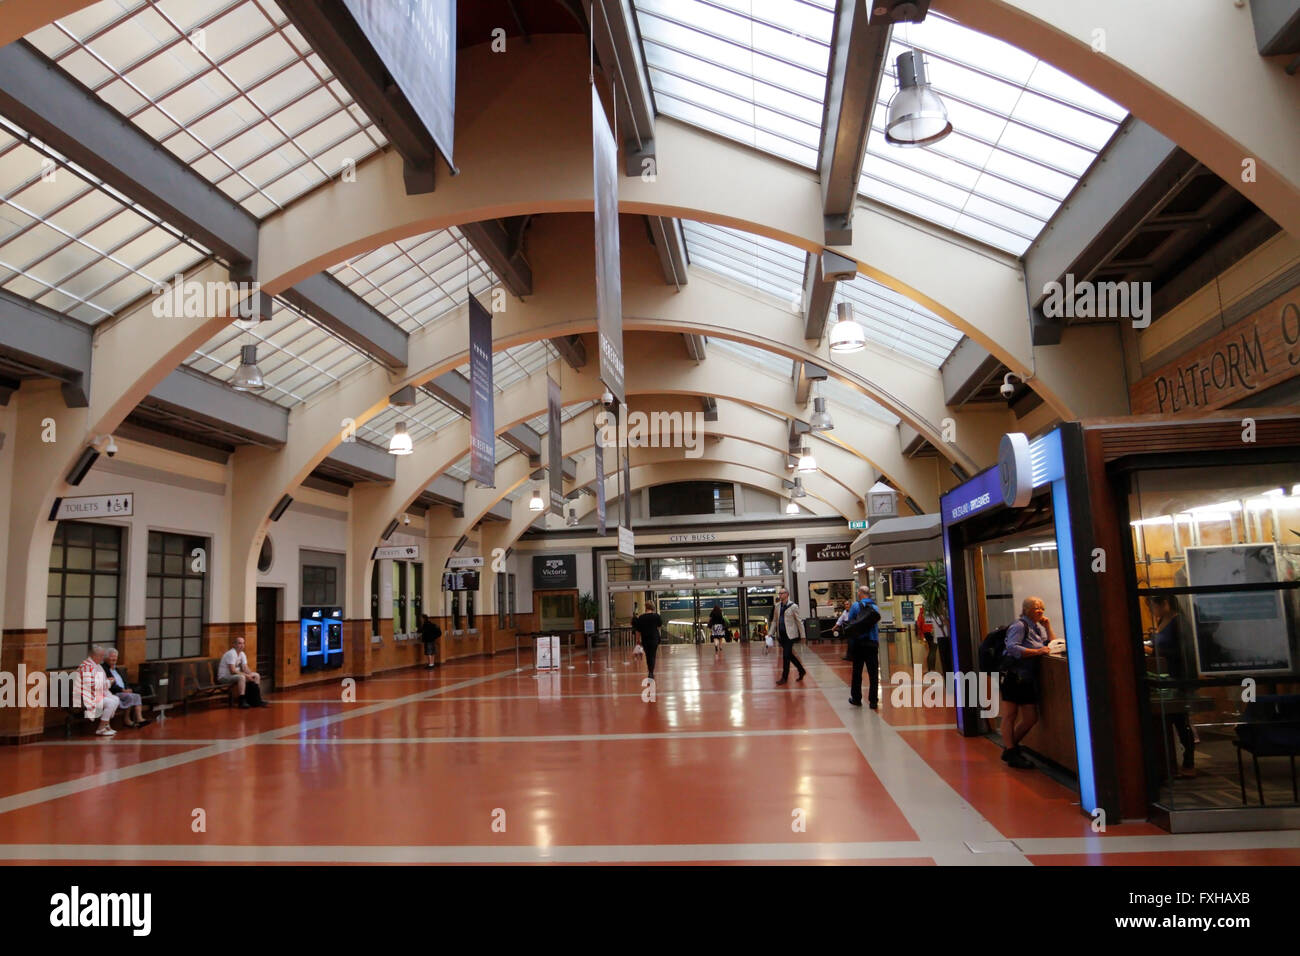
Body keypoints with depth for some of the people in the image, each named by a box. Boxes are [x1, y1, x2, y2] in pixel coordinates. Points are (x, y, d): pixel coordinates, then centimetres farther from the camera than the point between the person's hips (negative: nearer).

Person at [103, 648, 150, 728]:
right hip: (113, 694, -8)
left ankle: (139, 719, -29)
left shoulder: (116, 669, 24)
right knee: (130, 697, -29)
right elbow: (110, 685, -16)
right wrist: (122, 690, -19)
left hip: (124, 691, 8)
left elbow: (124, 681, 23)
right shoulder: (104, 669, -5)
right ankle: (126, 720, -16)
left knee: (137, 696, -17)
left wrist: (127, 689, 1)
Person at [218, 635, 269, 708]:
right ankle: (242, 701, -31)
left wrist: (250, 675, -18)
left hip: (236, 675, 9)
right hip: (224, 677, -9)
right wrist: (246, 675, -26)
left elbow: (245, 668, 3)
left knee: (257, 675, 2)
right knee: (241, 677, -37)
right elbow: (232, 671, -27)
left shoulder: (242, 654, 7)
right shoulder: (231, 654, -21)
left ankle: (256, 700, 0)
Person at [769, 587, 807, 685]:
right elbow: (774, 621, 12)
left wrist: (802, 635, -4)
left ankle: (784, 677, 4)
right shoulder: (777, 606, 8)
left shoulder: (793, 606, -7)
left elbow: (799, 621, -5)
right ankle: (801, 670, 30)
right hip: (781, 634, 6)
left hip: (790, 634, -6)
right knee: (789, 655, 13)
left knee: (786, 656, -5)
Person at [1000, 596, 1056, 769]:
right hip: (1013, 675, -8)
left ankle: (1010, 747, 22)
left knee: (1031, 718, 8)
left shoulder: (1038, 627, 17)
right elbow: (1012, 648, -21)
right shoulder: (1019, 625, -9)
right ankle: (1011, 754, 4)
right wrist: (1037, 651, -25)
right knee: (1010, 715, -2)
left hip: (1027, 679, 9)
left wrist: (1048, 626, 7)